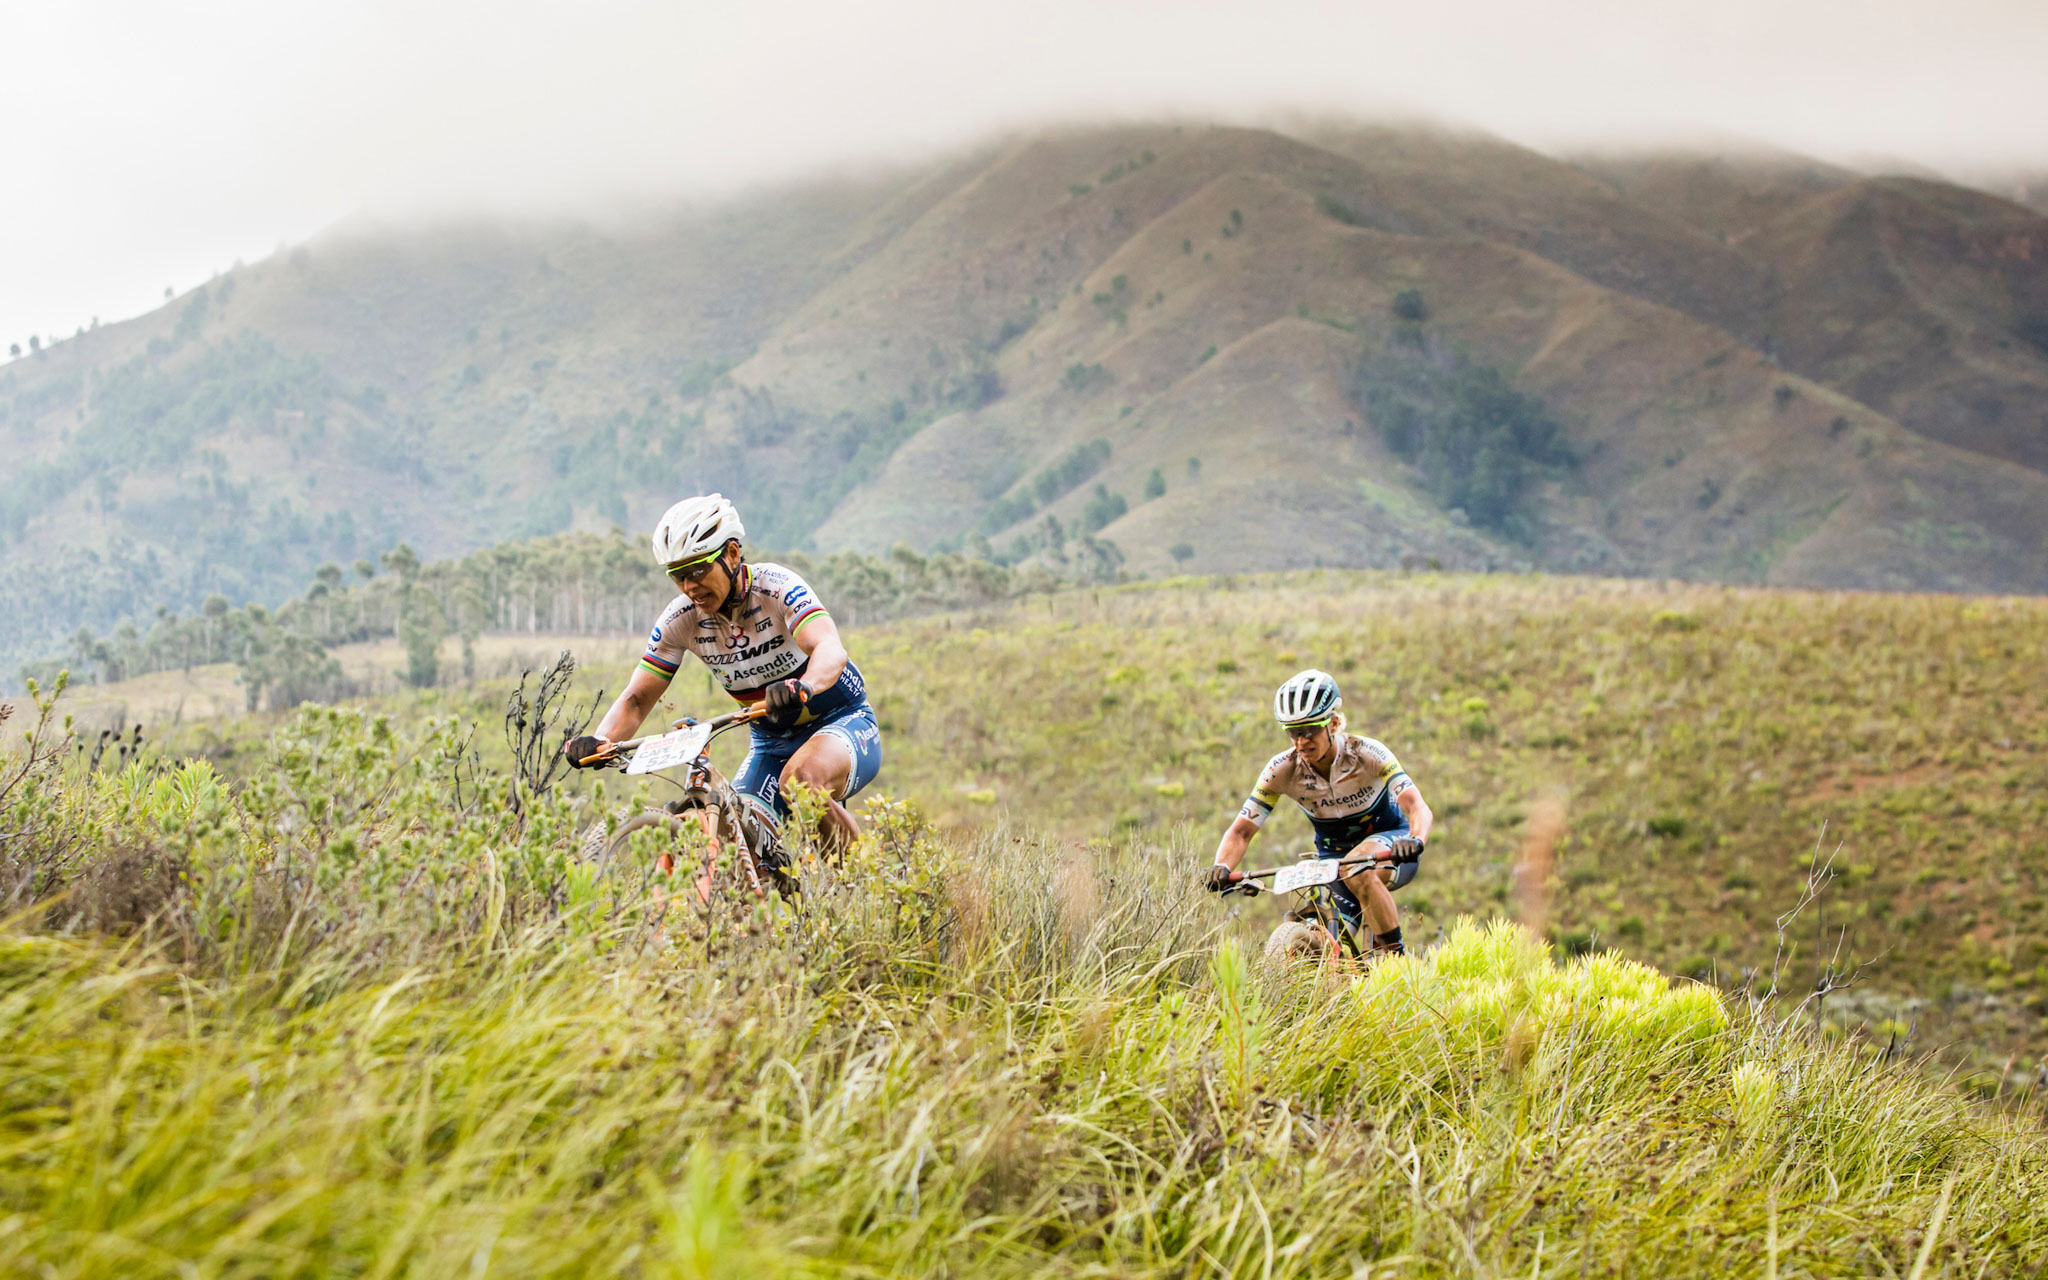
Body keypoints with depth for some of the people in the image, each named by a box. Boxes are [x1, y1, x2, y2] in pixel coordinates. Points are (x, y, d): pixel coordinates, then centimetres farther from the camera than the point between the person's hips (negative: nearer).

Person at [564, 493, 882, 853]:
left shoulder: (776, 587, -22)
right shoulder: (681, 620, -9)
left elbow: (830, 650, -39)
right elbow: (637, 698, -7)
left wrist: (803, 688, -62)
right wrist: (599, 741, -28)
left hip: (842, 721, -5)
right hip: (772, 743, 5)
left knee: (800, 778, -36)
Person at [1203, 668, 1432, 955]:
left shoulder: (1367, 754, -24)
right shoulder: (1282, 770, -18)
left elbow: (1418, 808, -34)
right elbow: (1241, 830, -18)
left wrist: (1414, 841, -57)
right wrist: (1221, 867, -39)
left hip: (1389, 845, -3)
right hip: (1334, 855, 3)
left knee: (1358, 872, -37)